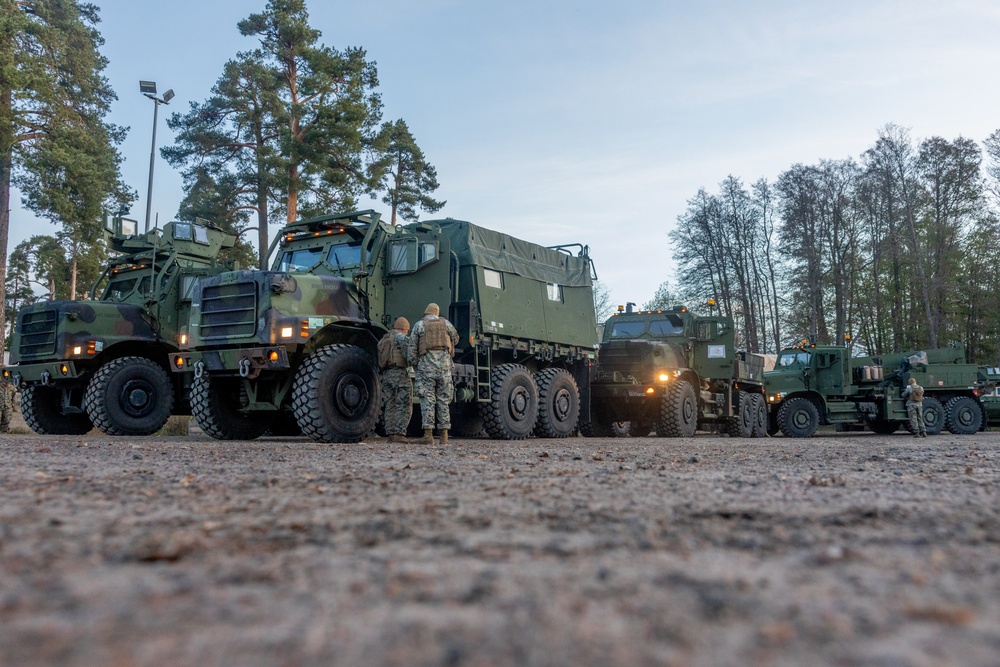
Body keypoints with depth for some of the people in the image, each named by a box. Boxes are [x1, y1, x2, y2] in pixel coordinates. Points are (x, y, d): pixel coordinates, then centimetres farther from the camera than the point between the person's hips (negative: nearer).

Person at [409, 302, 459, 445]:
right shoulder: (446, 323, 12)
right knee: (443, 400, 7)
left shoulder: (419, 325, 7)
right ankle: (444, 435, 6)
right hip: (444, 365, 2)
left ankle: (428, 434, -8)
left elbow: (412, 349, 2)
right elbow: (455, 339, 28)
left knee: (427, 399, -1)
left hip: (426, 365, -2)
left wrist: (415, 364, 10)